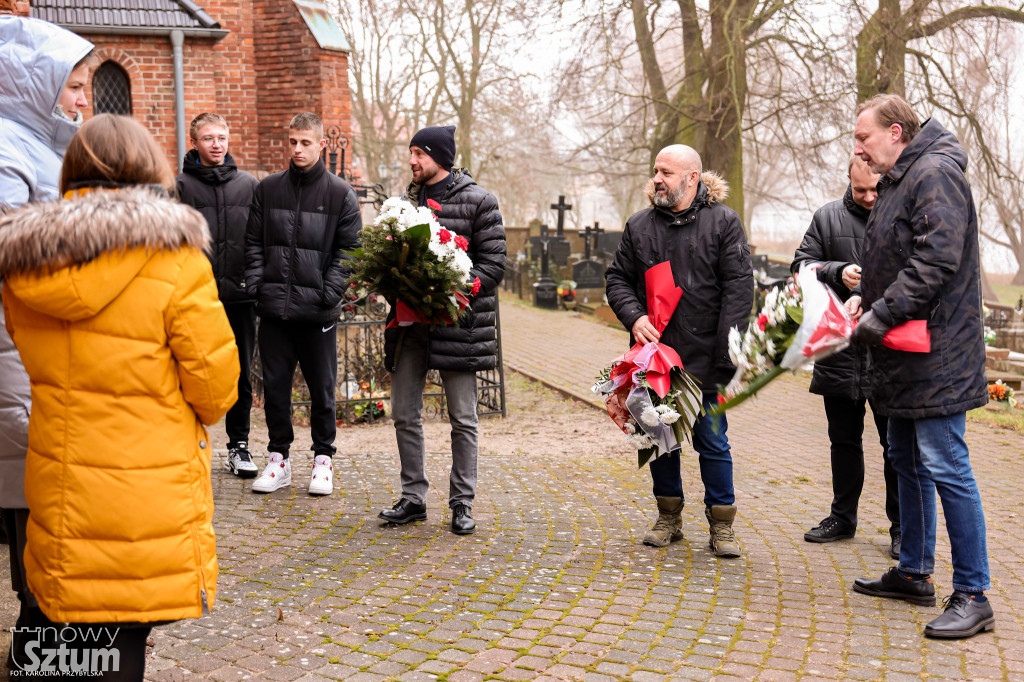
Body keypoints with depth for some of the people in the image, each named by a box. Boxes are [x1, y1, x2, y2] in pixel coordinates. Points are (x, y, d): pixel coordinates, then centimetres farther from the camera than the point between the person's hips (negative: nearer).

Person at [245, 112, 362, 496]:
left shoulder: (340, 194, 1)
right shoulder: (267, 189, 10)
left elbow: (348, 249, -2)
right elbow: (254, 244, 11)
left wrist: (329, 294, -11)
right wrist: (256, 286, -2)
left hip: (318, 310, -2)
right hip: (273, 306, 3)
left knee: (322, 388, 5)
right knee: (274, 385, 8)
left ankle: (323, 458, 19)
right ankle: (279, 458, 20)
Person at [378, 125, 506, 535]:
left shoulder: (478, 201, -4)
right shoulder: (406, 200, 13)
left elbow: (493, 264, -7)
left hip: (457, 321, -5)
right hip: (410, 321, 5)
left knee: (462, 419, 3)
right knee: (404, 414, 8)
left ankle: (462, 503, 14)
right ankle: (413, 498, 21)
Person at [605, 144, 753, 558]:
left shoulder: (723, 222, -2)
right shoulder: (639, 226, 8)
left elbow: (738, 288, -7)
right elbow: (617, 278, 12)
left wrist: (725, 354, -14)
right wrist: (634, 317, -8)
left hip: (704, 359, -3)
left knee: (712, 442, 2)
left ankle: (721, 524, 15)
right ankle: (669, 518, 27)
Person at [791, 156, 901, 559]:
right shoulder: (828, 217, 8)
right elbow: (802, 264, 6)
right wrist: (838, 272, -11)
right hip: (840, 348, 3)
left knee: (896, 442, 3)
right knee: (844, 439, 14)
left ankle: (902, 527, 15)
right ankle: (843, 517, 28)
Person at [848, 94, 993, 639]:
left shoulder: (935, 174, -13)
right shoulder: (897, 182, 18)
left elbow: (937, 259, -23)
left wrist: (881, 315, -21)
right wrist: (864, 298, 7)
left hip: (936, 356, -11)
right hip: (905, 356, 11)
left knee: (945, 467, -8)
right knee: (908, 464, 16)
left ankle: (972, 596, 0)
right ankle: (914, 574, 29)